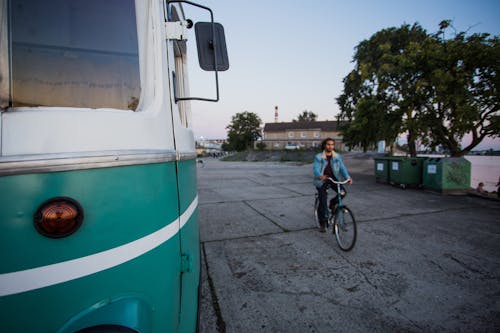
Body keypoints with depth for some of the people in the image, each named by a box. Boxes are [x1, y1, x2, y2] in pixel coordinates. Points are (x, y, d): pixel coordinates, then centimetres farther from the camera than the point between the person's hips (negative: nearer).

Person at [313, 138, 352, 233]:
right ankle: (322, 223, 12)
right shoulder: (318, 157, -7)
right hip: (322, 181, -3)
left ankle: (332, 203, 10)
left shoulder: (337, 157, 1)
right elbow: (315, 168, -20)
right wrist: (320, 176, -43)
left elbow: (342, 167, -8)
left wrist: (348, 177, -27)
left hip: (334, 179, 3)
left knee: (342, 192, -23)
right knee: (323, 202, -7)